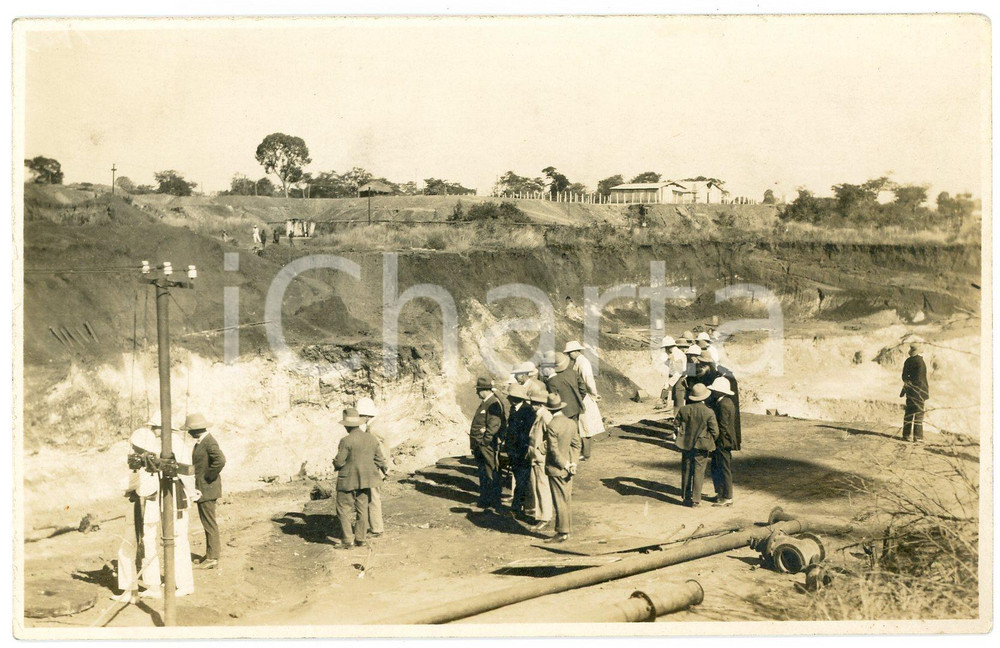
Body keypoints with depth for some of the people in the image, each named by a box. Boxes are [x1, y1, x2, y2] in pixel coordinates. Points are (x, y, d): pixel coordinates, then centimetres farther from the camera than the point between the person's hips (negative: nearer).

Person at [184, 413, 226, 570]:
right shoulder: (200, 442, 13)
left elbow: (220, 460, -32)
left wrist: (209, 476, -21)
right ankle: (211, 552, 27)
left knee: (210, 523, -3)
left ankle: (212, 558, 3)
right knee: (207, 522, 17)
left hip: (207, 489, -10)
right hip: (201, 489, 10)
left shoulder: (209, 442, -18)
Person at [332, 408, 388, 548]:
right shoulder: (371, 438, 1)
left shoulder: (346, 440, -18)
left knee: (344, 509, 5)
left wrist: (335, 463, 8)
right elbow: (379, 458, 8)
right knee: (362, 508, 14)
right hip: (365, 480, 6)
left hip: (348, 480, -6)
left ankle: (347, 540, 4)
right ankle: (361, 538, 19)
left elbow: (339, 462, -16)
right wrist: (385, 467, 28)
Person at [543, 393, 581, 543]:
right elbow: (576, 445, 4)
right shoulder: (572, 423, 1)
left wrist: (566, 465, -11)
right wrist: (573, 463, 1)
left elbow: (554, 450, -19)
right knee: (567, 500, 14)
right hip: (568, 470, 7)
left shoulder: (551, 426, -20)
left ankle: (562, 533, 8)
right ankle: (566, 530, 23)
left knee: (560, 501, 0)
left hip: (556, 469, -7)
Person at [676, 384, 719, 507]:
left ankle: (686, 497, 22)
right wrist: (710, 443, 9)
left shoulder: (683, 410, -5)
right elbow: (715, 432, -9)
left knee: (686, 471, 14)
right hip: (701, 446, -3)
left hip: (686, 445, 3)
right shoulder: (709, 413, -14)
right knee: (698, 472, 4)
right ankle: (695, 499, 6)